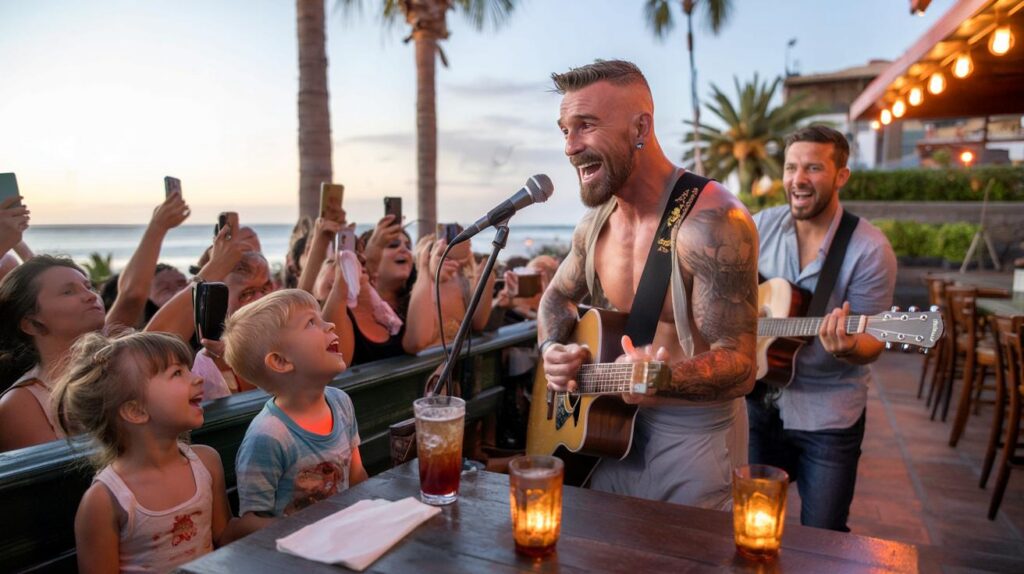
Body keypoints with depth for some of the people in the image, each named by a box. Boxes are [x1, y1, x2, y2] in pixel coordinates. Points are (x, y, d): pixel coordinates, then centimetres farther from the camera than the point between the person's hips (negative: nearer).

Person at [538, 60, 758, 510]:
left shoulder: (712, 222, -23)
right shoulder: (598, 219, -1)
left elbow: (739, 367, -23)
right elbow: (558, 296, 15)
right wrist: (553, 349, -5)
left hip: (693, 434, -6)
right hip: (614, 427, 6)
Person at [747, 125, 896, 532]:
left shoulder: (870, 250, -15)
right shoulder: (761, 226, -2)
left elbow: (871, 340, -12)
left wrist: (848, 347, -34)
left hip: (828, 417, -3)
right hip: (759, 402, 4)